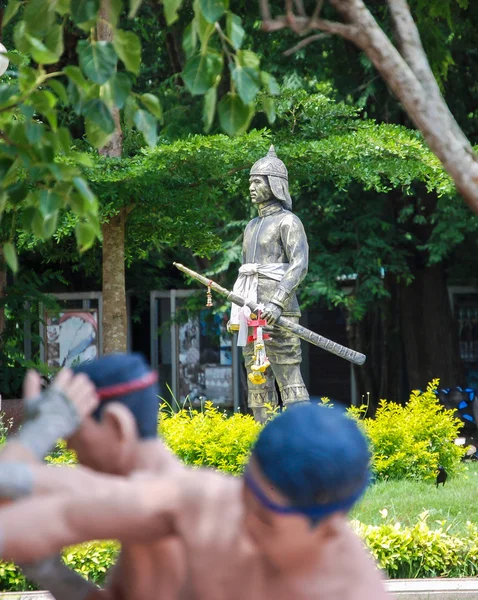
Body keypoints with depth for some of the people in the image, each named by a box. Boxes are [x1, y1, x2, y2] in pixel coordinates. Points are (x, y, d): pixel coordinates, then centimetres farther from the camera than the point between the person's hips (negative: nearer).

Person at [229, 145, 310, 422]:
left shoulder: (288, 222, -3)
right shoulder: (252, 226, 23)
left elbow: (300, 265, -15)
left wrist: (277, 301, -26)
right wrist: (235, 313, 18)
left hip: (277, 315, -9)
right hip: (252, 315, 9)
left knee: (289, 379, -13)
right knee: (257, 382, 6)